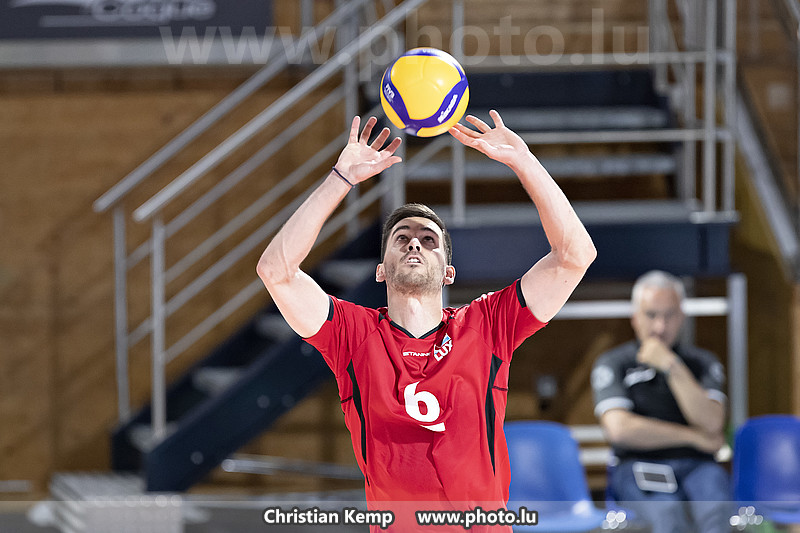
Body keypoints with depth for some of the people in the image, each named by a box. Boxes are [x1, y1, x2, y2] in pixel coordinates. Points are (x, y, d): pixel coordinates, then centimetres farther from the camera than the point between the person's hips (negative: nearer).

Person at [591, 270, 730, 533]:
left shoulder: (703, 363, 14)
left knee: (714, 510, -35)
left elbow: (712, 423, -3)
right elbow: (619, 428, -8)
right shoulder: (612, 364, 8)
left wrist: (672, 367, -8)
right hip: (636, 468, -2)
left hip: (695, 465, 2)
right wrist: (693, 437, -3)